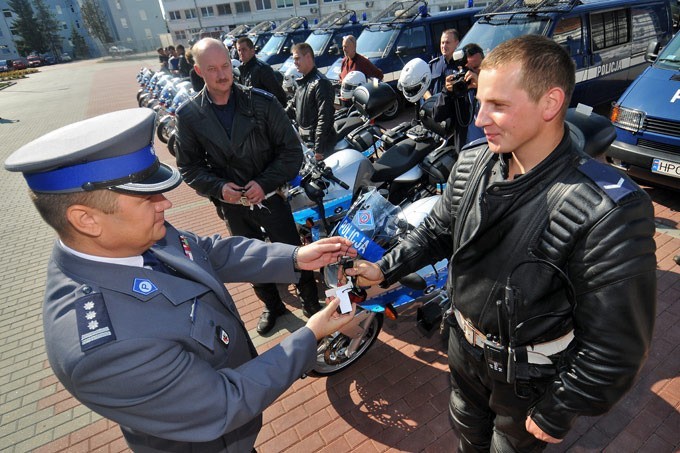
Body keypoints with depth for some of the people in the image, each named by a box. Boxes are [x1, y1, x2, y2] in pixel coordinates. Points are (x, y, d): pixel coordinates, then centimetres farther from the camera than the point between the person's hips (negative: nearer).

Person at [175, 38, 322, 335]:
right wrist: (219, 187, -18)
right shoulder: (189, 115, -5)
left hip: (270, 195, -2)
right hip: (231, 203, 3)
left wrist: (265, 182, -20)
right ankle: (272, 305, 42)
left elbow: (291, 149, -9)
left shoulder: (262, 102, -11)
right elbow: (189, 166, 0)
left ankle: (311, 303, 32)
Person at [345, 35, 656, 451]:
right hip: (465, 342, 5)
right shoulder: (472, 163, -13)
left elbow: (616, 343, -23)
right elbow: (438, 230, 2)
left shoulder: (611, 211, -32)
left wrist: (557, 412, -14)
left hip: (530, 372, -4)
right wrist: (385, 269, -8)